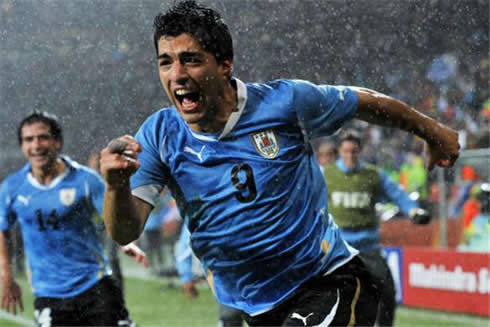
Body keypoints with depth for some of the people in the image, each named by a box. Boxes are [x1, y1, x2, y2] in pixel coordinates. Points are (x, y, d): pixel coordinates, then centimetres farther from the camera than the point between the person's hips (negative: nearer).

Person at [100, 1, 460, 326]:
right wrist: (117, 185, -36)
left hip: (330, 283, -4)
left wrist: (431, 131, 18)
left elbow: (366, 102, 4)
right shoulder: (159, 135, -8)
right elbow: (125, 232, -14)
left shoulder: (284, 101, -14)